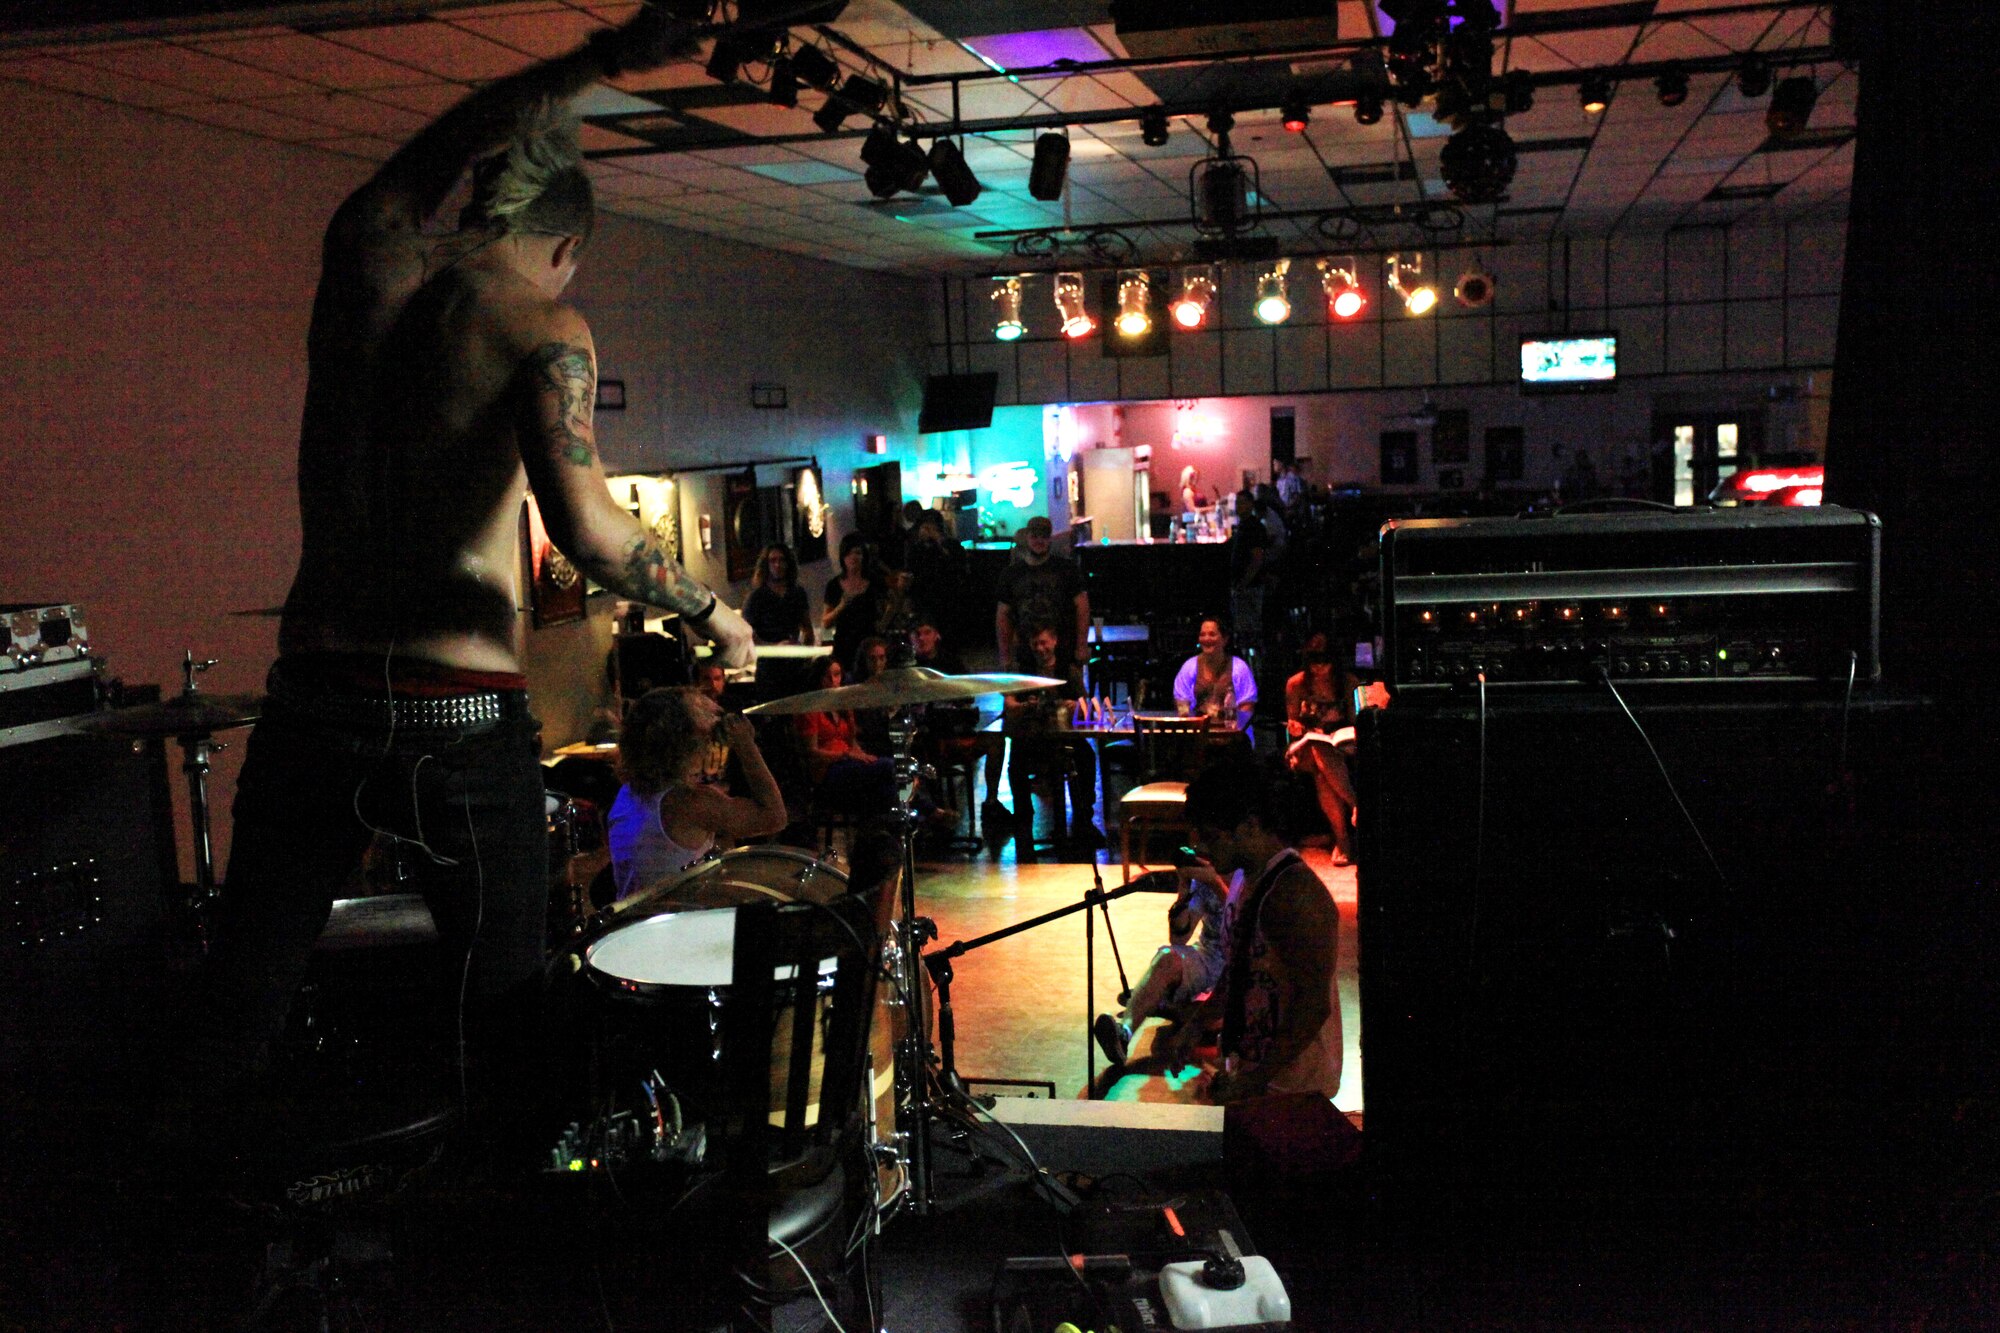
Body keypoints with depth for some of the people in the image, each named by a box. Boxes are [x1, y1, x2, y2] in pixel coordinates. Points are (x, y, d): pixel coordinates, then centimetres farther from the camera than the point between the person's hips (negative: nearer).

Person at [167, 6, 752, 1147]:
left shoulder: (363, 253, 9)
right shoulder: (541, 325, -5)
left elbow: (463, 138, 27)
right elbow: (584, 528, -19)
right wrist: (711, 609, -4)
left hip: (313, 700, 5)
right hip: (464, 720, -4)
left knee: (232, 1020, 15)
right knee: (499, 1019, 8)